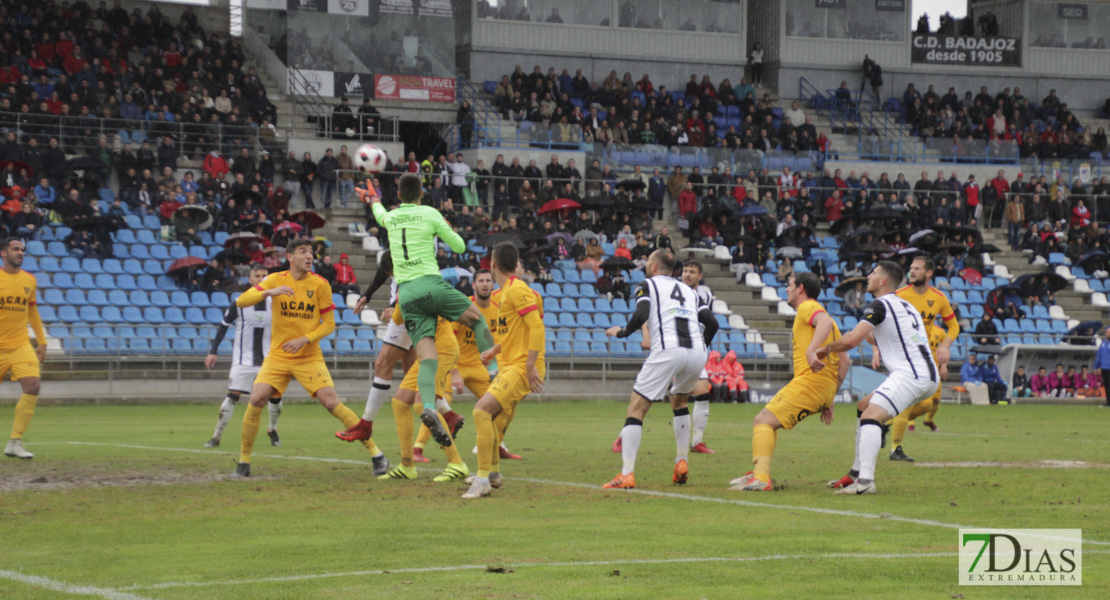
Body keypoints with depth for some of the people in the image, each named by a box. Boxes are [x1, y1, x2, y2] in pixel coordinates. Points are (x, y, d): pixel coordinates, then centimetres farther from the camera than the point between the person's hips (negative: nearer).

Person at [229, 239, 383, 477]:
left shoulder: (320, 285, -4)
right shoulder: (276, 280, 0)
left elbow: (329, 324, -1)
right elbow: (241, 301, -7)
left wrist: (305, 339, -17)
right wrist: (268, 292, -24)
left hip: (309, 357, -1)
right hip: (278, 355, 1)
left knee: (332, 402, -15)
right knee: (256, 400, -16)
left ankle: (374, 451, -5)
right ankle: (244, 462, -1)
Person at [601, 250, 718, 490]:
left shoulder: (648, 285, 12)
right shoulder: (688, 290, 27)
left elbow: (641, 315, -6)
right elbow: (712, 323, 18)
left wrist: (622, 332, 11)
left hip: (668, 351, -5)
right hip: (697, 352, 5)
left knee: (636, 409, 0)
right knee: (679, 402, 32)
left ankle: (627, 474, -13)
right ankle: (682, 463, 21)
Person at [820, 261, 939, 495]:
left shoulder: (879, 305, -5)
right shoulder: (905, 306, 24)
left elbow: (851, 340, -14)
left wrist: (826, 349, 2)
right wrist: (870, 335, 40)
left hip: (910, 374, -10)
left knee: (871, 416, -22)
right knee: (864, 407, 21)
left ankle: (865, 481, -38)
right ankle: (857, 473, 22)